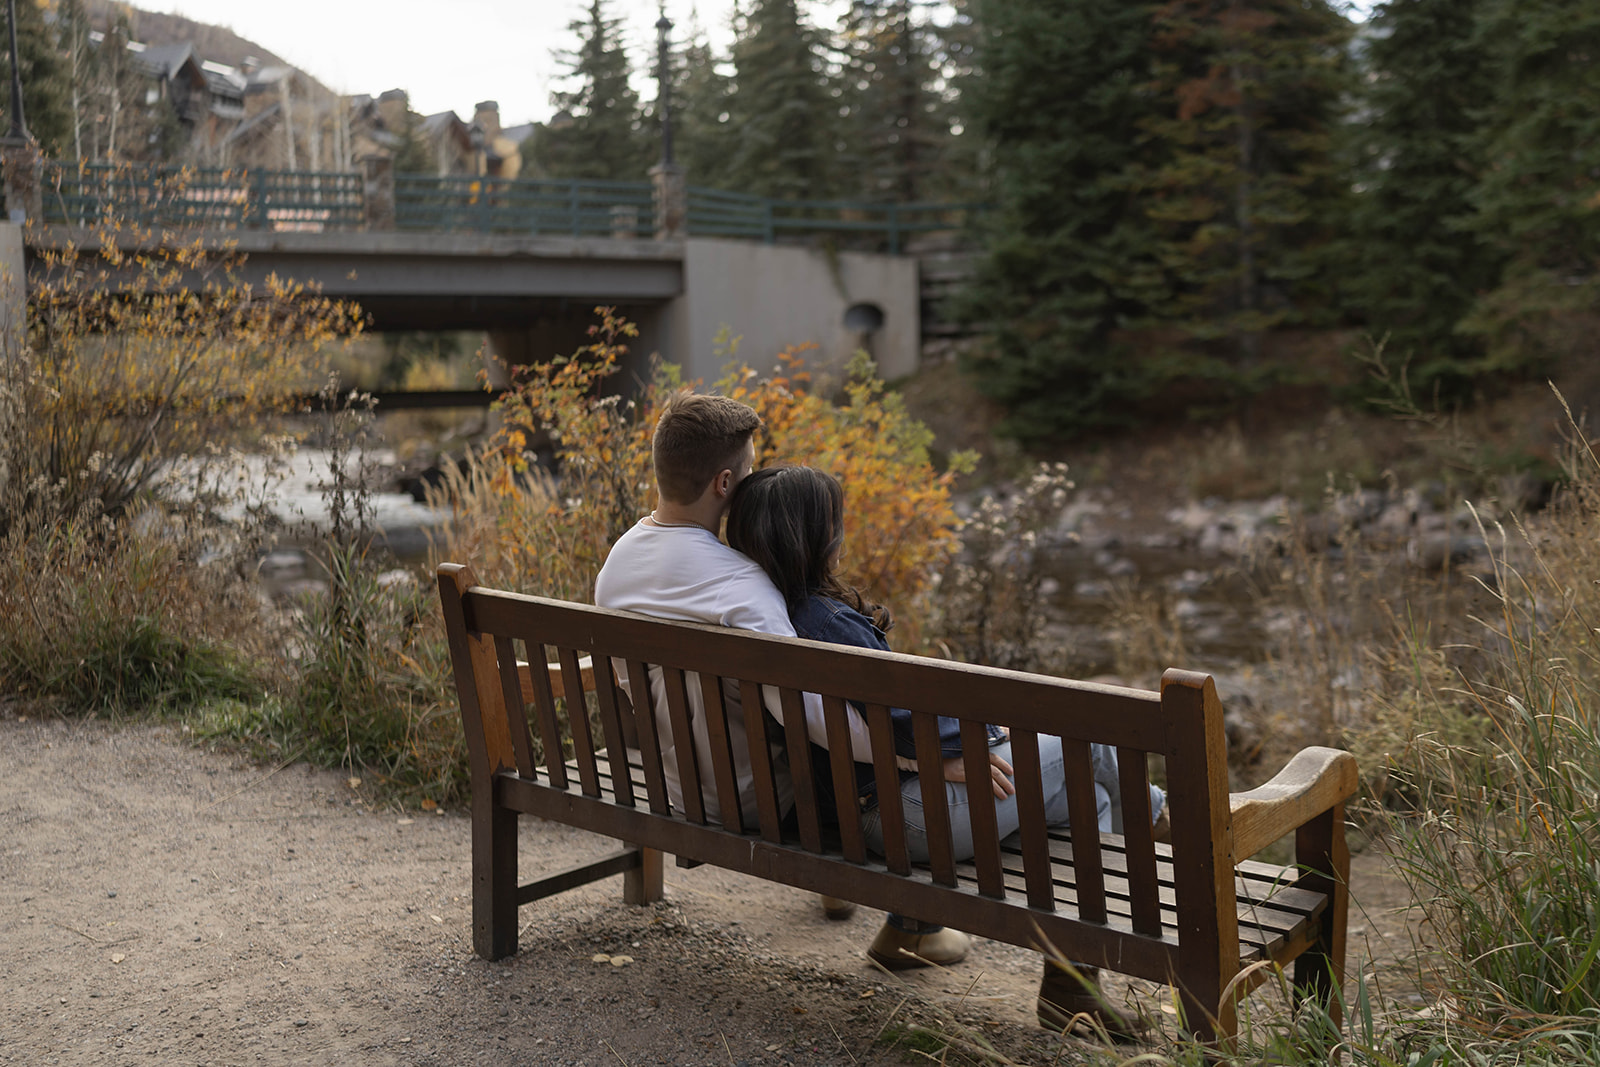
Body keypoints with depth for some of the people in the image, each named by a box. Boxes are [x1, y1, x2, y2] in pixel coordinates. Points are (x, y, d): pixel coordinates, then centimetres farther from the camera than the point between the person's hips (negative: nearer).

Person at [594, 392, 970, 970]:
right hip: (756, 804, -9)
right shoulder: (738, 585, -32)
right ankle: (906, 927, 19)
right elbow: (805, 707, -40)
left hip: (678, 788, 9)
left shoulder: (618, 556, -4)